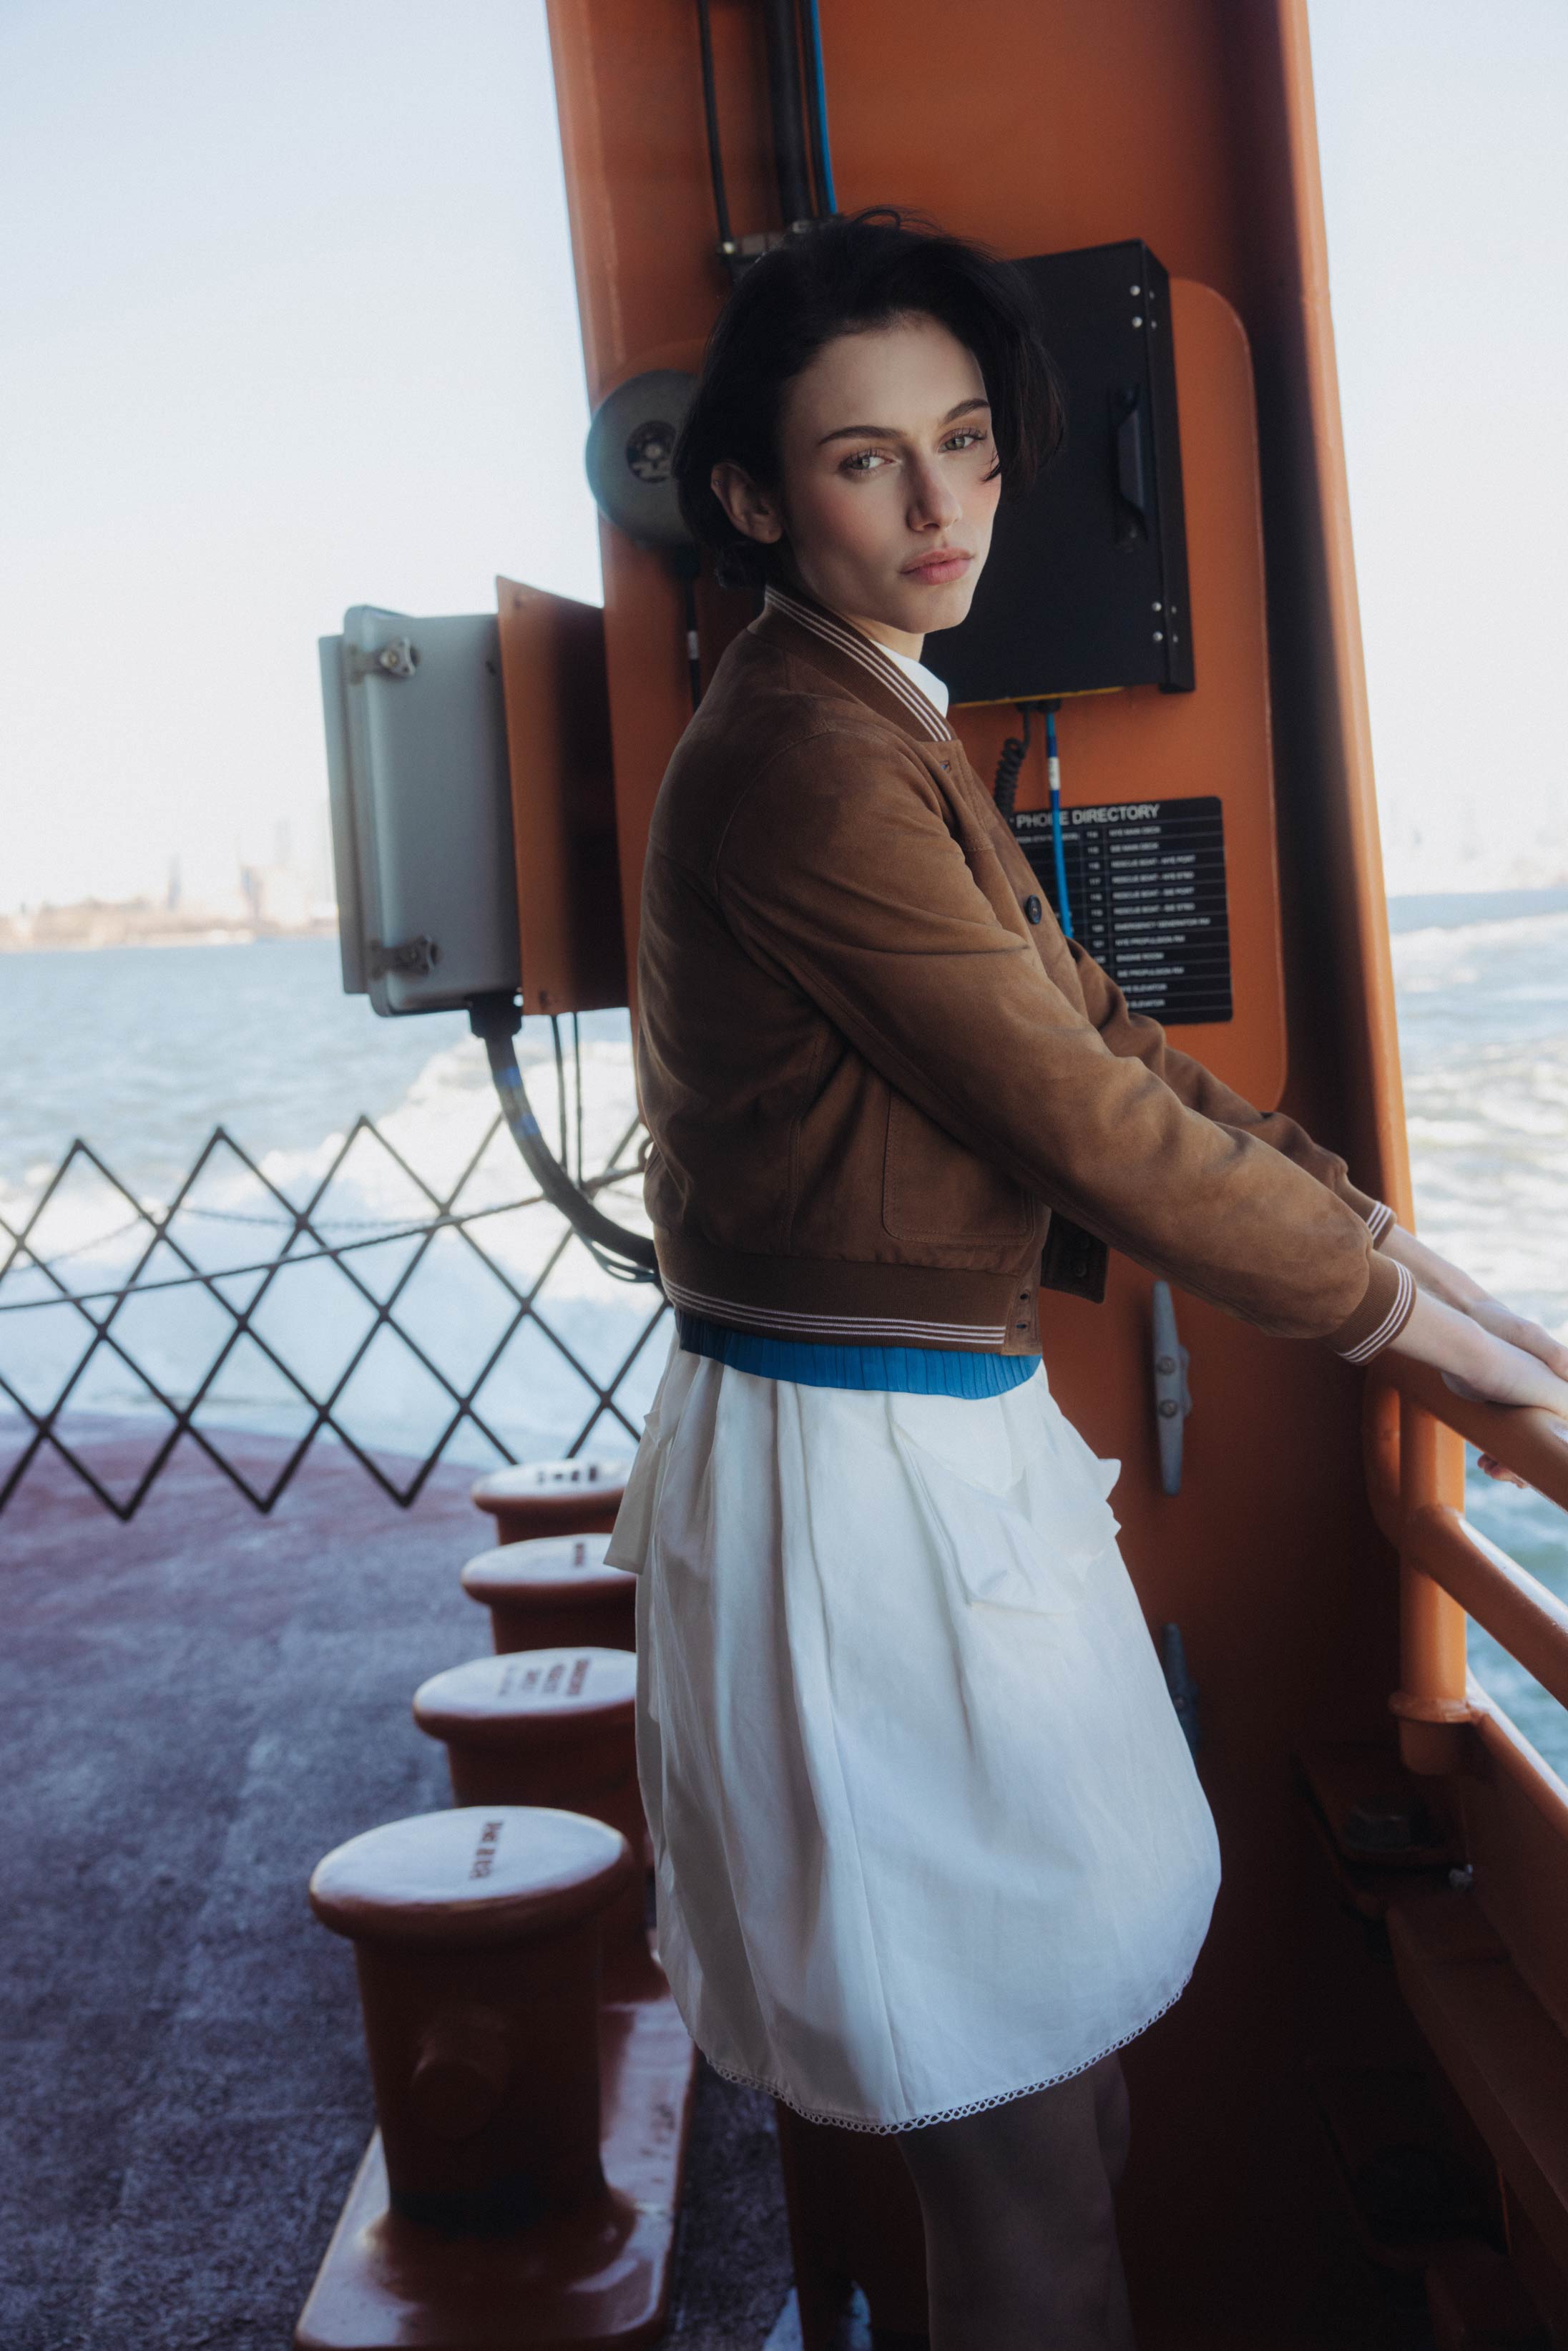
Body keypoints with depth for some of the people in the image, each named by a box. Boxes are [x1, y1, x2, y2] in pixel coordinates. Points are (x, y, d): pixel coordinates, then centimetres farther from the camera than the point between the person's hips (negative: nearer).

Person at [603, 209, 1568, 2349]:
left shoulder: (888, 727, 12)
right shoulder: (808, 760, -20)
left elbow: (1099, 1031, 12)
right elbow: (1087, 1120, -20)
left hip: (953, 1435, 10)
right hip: (856, 1470, -10)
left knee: (1075, 2021, 24)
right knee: (1016, 2113, 7)